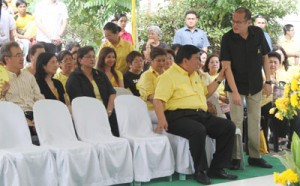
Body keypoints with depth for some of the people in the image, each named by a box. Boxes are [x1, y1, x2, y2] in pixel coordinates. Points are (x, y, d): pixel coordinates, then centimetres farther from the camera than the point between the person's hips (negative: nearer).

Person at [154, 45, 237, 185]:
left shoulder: (194, 75, 24)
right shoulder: (169, 76, -4)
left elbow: (205, 93, 38)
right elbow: (158, 100, -14)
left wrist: (219, 79, 29)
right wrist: (162, 120, -29)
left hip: (201, 115, 8)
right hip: (179, 116, -8)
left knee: (228, 127, -8)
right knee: (198, 130, -38)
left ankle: (217, 168, -5)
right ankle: (200, 171, -20)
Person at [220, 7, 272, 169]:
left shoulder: (258, 33, -9)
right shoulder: (227, 38, -17)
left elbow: (265, 58, 2)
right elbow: (227, 67, -18)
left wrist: (268, 81, -3)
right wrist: (235, 92, -23)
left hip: (255, 85, 3)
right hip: (236, 85, -3)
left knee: (255, 120, 7)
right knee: (236, 121, -5)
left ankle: (254, 156, 16)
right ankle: (235, 157, 5)